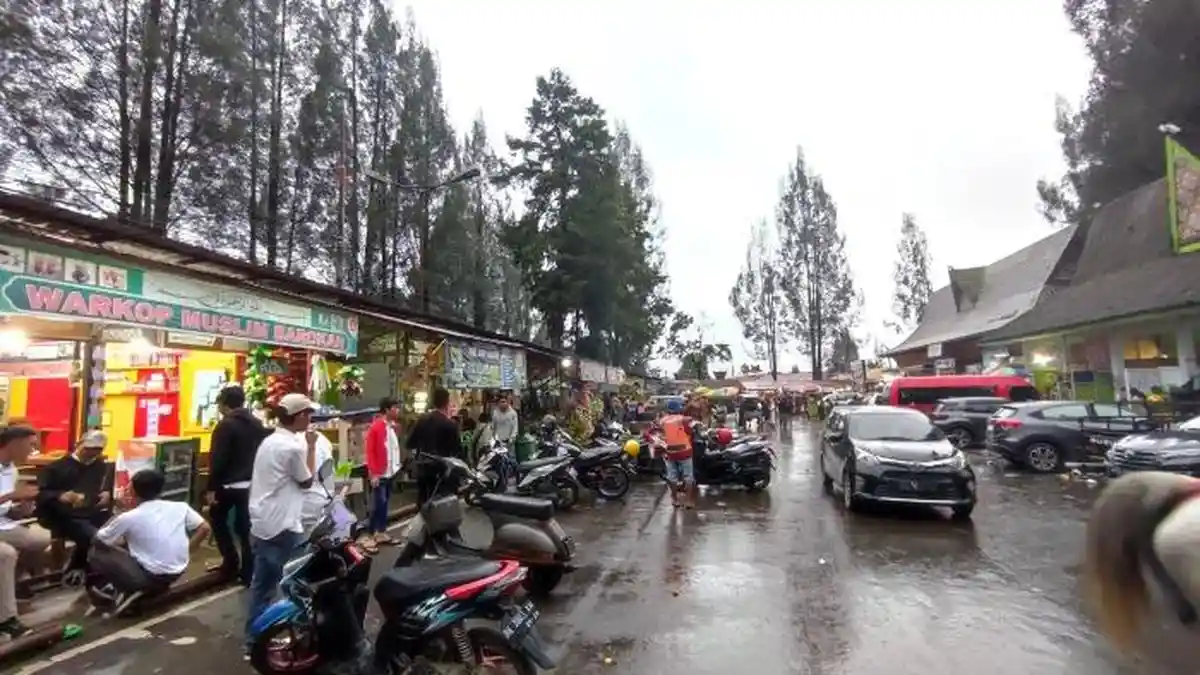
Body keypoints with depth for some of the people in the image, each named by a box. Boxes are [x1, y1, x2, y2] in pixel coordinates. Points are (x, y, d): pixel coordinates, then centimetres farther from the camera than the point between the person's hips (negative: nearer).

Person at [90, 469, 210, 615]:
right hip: (177, 573, 5)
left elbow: (98, 540, 7)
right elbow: (205, 529, 0)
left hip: (150, 576, -5)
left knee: (95, 555, 10)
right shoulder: (181, 506, -2)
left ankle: (129, 592, -1)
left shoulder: (129, 517, -8)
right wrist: (186, 551, 12)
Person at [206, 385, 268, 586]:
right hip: (252, 484, 6)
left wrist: (211, 488, -12)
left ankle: (231, 562, 14)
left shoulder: (225, 426, -12)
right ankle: (248, 572, 10)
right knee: (246, 527, 10)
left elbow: (217, 460, -15)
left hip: (230, 484, -6)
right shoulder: (257, 424, 8)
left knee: (217, 519, 18)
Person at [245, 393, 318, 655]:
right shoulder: (293, 446, -20)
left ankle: (252, 640, 23)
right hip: (283, 528, -9)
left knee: (261, 586, 15)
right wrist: (311, 447, -5)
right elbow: (307, 481, -7)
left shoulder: (269, 441, 9)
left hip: (261, 524, 9)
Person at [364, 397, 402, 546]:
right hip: (380, 473, -7)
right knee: (378, 503, -3)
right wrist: (373, 473, -16)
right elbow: (370, 452, -14)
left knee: (385, 503, 12)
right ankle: (374, 533, 7)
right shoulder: (375, 427, -12)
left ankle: (382, 531, 20)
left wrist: (397, 465, 8)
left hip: (391, 472, 7)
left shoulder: (393, 426, 10)